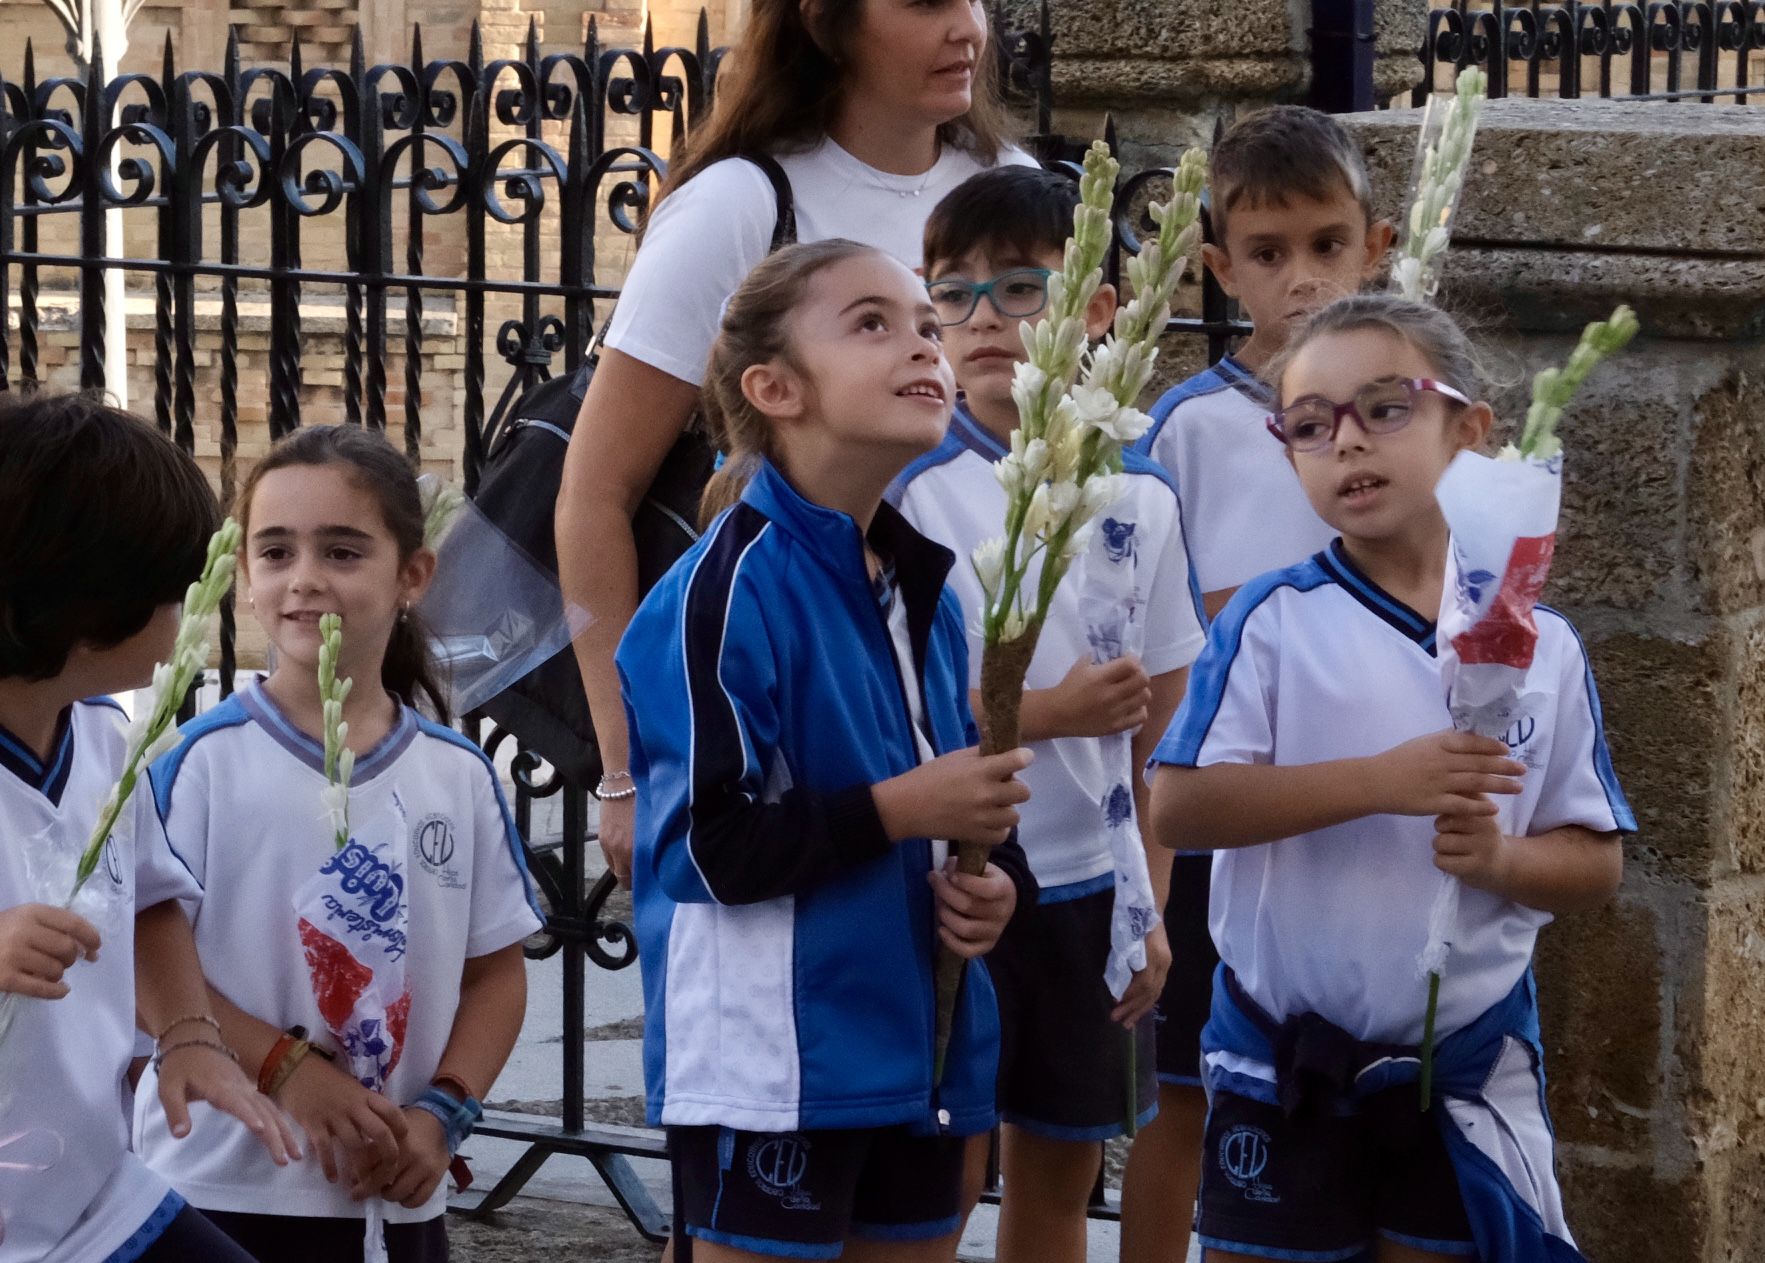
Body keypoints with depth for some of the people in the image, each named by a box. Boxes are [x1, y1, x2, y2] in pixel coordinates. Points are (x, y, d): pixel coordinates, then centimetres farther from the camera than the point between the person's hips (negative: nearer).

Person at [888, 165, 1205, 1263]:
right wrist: (1050, 713, -21)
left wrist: (1152, 906, 5)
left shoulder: (1140, 498, 4)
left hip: (1087, 891, 4)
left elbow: (1161, 727, 8)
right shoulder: (914, 489, -8)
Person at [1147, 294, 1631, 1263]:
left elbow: (1595, 862, 6)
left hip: (1468, 1071, 2)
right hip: (1285, 1069, -1)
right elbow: (1179, 807, -14)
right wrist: (1382, 782, -22)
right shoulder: (1274, 621, -5)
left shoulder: (1542, 648, 2)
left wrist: (1500, 859, -17)